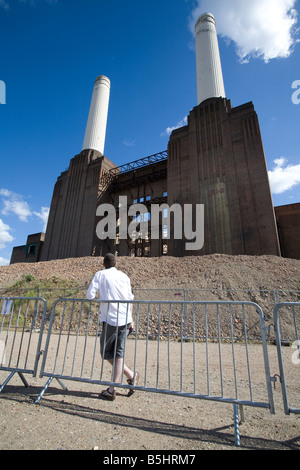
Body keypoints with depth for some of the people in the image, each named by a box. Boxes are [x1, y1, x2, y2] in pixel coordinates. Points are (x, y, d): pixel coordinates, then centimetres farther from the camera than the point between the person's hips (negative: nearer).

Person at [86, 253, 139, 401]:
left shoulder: (100, 274, -1)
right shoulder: (124, 276, 9)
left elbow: (89, 296, -8)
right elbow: (130, 300, 11)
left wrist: (100, 294, 15)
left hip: (111, 319, -4)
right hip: (125, 319, 5)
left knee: (106, 352, 13)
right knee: (119, 353, 11)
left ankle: (131, 375, 13)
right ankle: (112, 389, 10)